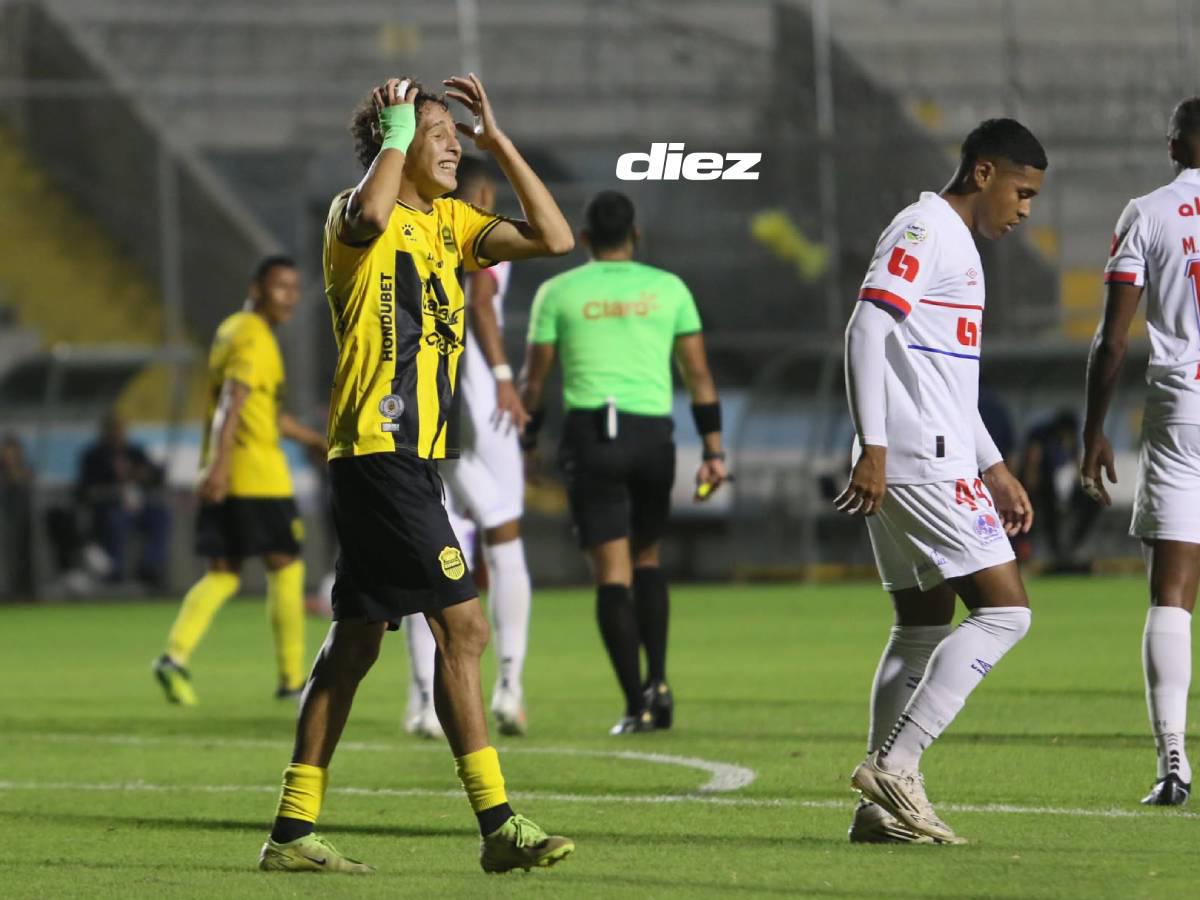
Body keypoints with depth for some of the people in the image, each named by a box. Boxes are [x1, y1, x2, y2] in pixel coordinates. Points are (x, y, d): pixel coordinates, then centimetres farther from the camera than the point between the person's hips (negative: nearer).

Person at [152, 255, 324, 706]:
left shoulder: (230, 331, 19)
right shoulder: (254, 338, -11)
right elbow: (232, 404, -25)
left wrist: (315, 440, 33)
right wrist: (221, 463, -35)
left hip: (225, 478, 9)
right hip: (258, 474, -9)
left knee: (222, 574, 9)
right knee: (285, 566, 1)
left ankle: (175, 656, -9)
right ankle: (292, 678, 5)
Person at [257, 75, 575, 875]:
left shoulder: (449, 223, 17)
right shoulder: (356, 215, -7)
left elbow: (553, 237, 10)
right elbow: (371, 216, -33)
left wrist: (499, 141, 7)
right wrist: (395, 134, -18)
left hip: (412, 458, 9)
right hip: (380, 447, -9)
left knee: (357, 643, 10)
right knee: (463, 627, -13)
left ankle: (294, 831, 14)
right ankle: (498, 826, -14)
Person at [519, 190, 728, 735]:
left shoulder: (558, 292, 4)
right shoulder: (668, 289, 8)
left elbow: (534, 377, 6)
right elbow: (698, 373, 5)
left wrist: (526, 438, 21)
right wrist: (714, 451, 6)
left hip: (589, 433, -2)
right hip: (652, 433, 2)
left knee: (612, 572, -2)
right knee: (647, 558, 21)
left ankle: (636, 705, -9)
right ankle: (658, 683, 7)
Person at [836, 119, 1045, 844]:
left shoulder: (957, 245, 23)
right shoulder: (923, 232, -8)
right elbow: (867, 330, -18)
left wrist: (996, 470, 28)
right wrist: (872, 448, -24)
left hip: (936, 463, 10)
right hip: (920, 462, -10)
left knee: (924, 627, 10)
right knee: (1004, 609, -12)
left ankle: (882, 806, 9)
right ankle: (893, 766, -14)